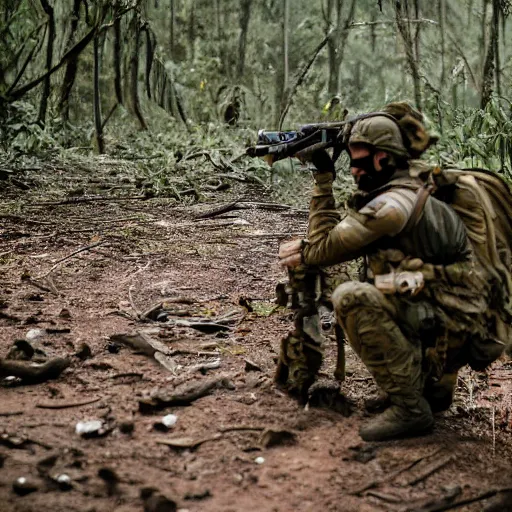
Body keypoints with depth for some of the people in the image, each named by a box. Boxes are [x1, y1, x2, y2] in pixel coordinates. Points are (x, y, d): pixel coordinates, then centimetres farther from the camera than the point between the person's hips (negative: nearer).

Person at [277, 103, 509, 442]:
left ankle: (409, 408, -15)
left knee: (352, 297, -23)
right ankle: (433, 383, 20)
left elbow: (326, 246, -10)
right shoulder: (408, 190, 14)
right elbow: (344, 239, 16)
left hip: (456, 328, -10)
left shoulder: (396, 203, -18)